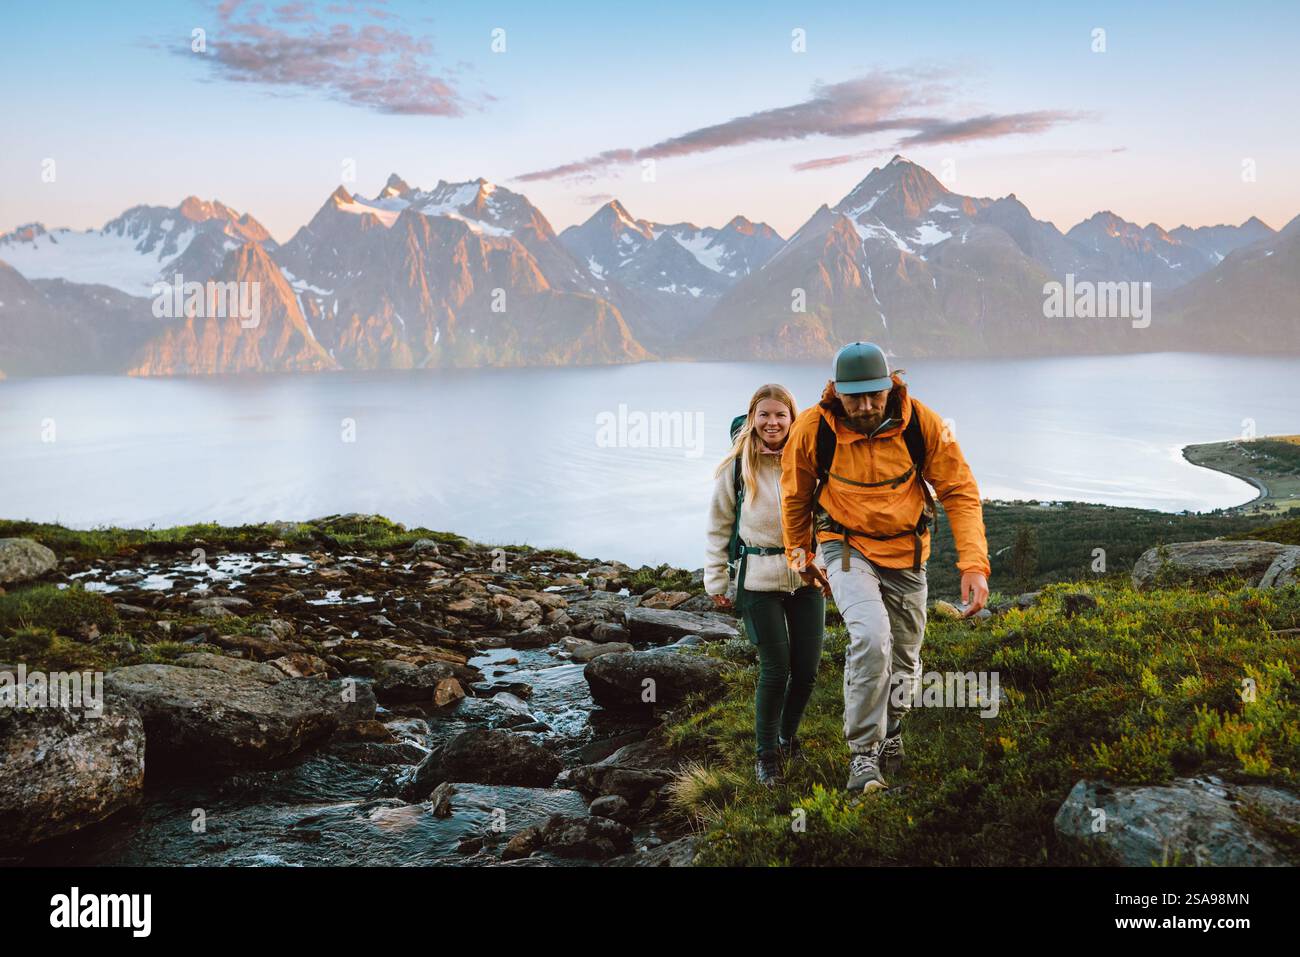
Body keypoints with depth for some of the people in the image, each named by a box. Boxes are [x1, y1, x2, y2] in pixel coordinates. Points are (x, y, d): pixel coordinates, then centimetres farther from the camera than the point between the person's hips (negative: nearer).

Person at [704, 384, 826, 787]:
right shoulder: (736, 467, -3)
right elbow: (718, 528, 5)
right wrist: (716, 581, 5)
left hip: (806, 576, 3)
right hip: (759, 579, -2)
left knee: (807, 668, 5)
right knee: (775, 669, -6)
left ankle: (787, 738, 31)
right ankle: (766, 754, 13)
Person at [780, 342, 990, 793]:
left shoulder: (923, 424, -19)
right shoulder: (812, 429, -18)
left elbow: (961, 492, -12)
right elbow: (796, 497, 0)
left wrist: (974, 564, -22)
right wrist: (801, 557, 12)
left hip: (906, 552, 2)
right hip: (846, 548, -2)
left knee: (904, 654, 14)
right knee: (871, 637, -25)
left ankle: (889, 737, 42)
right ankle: (863, 752, -10)